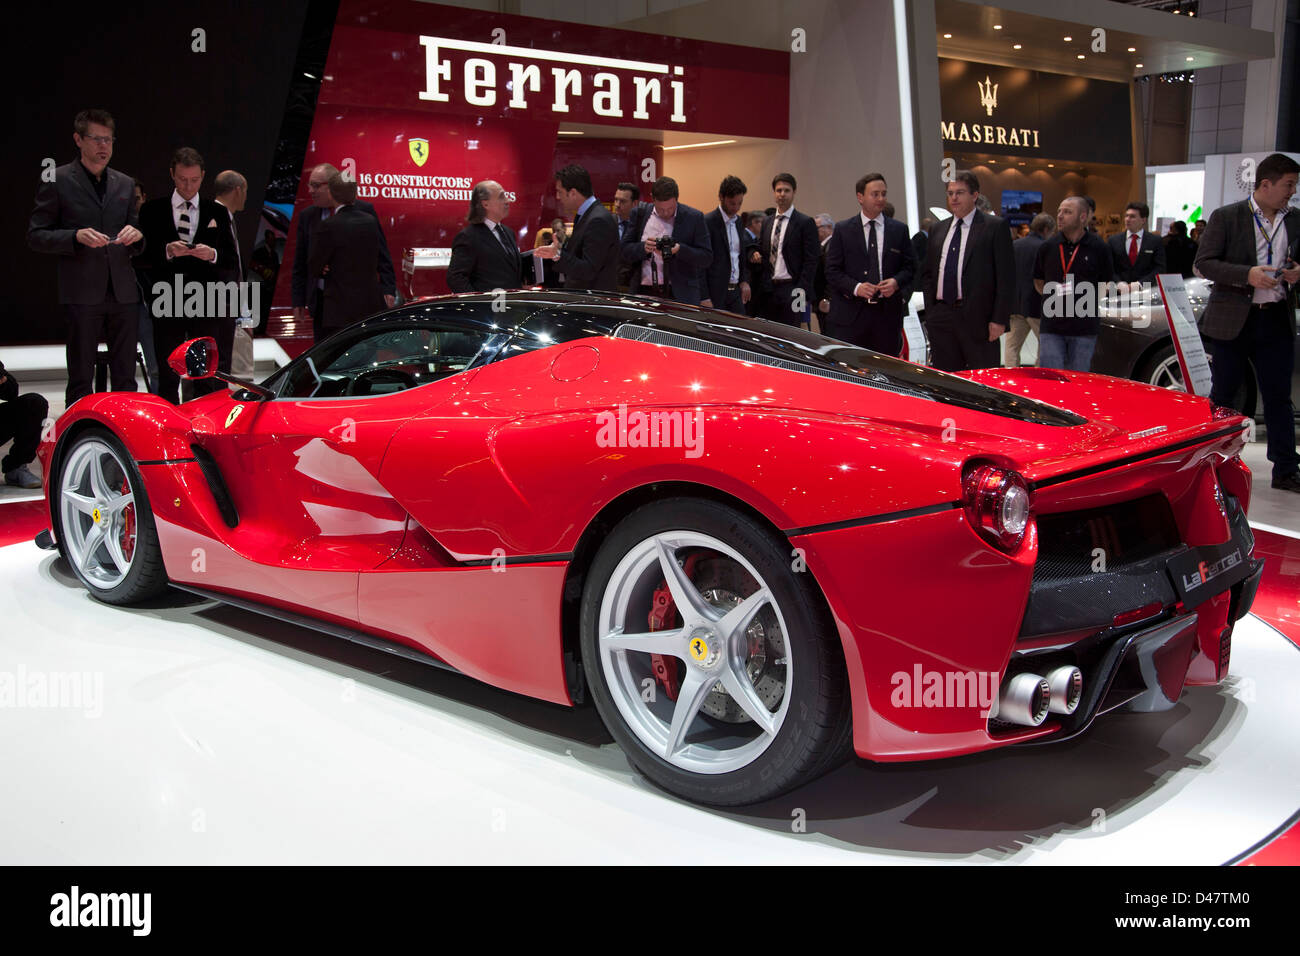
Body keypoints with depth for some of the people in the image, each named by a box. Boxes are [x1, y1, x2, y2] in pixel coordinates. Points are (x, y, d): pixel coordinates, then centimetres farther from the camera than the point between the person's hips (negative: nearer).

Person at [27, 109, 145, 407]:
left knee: (126, 377, 5)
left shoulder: (124, 184, 17)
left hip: (123, 291, 4)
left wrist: (135, 236, -2)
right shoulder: (57, 181, 3)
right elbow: (35, 236, 0)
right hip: (81, 292, -4)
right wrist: (76, 236, -16)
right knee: (81, 381, -1)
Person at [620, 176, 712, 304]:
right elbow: (625, 252, 8)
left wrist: (679, 250, -16)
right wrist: (644, 248, -13)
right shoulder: (640, 214, 9)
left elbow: (707, 258, -1)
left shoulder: (694, 217, 1)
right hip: (644, 293, 2)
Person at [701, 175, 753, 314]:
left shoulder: (738, 221, 13)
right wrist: (704, 297, -16)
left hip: (736, 291, 7)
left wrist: (744, 280, 9)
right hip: (716, 293, -7)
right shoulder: (707, 222, -10)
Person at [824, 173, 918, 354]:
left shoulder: (899, 230, 11)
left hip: (887, 313, 2)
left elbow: (909, 266, 12)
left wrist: (896, 282, -9)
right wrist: (855, 287, -14)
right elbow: (832, 271, 2)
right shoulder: (842, 230, 6)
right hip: (851, 313, -2)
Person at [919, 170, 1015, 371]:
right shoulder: (939, 230, 16)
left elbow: (1006, 277, -5)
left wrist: (999, 319, -12)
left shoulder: (995, 227, -1)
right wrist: (930, 310, 9)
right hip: (941, 318, 5)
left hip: (977, 317, -5)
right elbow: (927, 273, 20)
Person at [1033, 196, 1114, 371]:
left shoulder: (1099, 247, 0)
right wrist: (1053, 297, 4)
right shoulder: (1047, 246, 4)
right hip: (1051, 326, 1)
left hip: (1085, 328, -1)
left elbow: (1107, 283, 11)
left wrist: (1089, 300, 2)